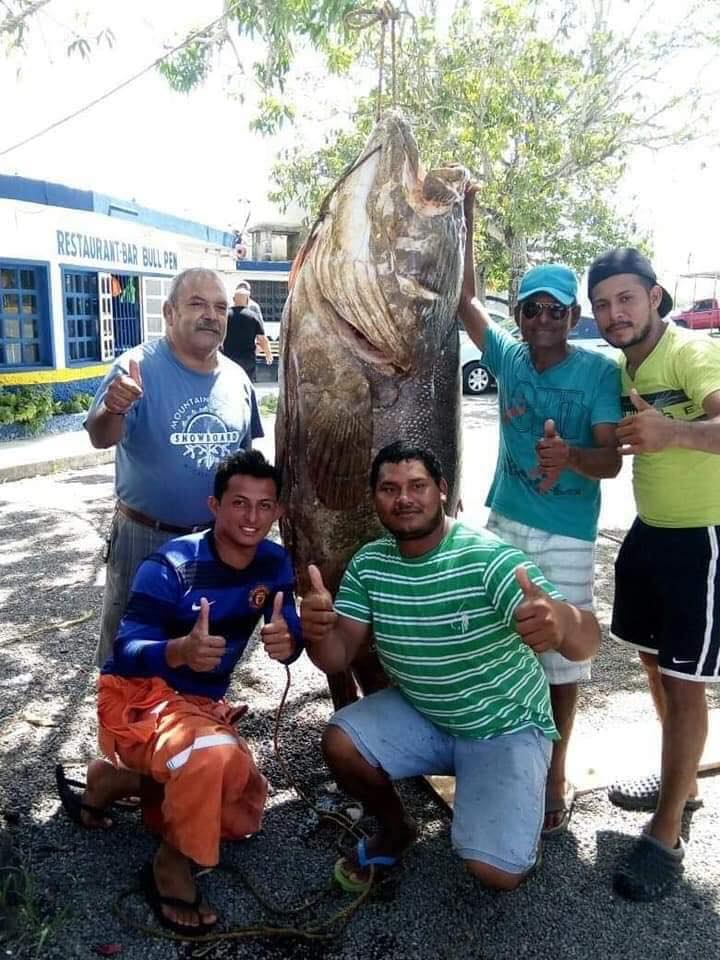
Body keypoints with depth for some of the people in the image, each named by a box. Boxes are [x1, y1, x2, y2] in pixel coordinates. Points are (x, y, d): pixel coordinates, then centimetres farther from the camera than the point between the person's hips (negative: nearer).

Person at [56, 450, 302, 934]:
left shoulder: (274, 563, -6)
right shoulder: (170, 565, -23)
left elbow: (292, 639, -10)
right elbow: (127, 652, -28)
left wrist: (286, 641, -35)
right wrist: (181, 651, -50)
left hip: (202, 704, 7)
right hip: (137, 697, -7)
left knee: (243, 815, 14)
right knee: (214, 755, -37)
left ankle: (113, 779, 23)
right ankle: (171, 866, -8)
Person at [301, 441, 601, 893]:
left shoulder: (489, 558, -26)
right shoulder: (368, 564, -9)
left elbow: (587, 642, -35)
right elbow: (338, 658, -11)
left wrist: (561, 621, -61)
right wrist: (317, 632, -36)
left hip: (505, 727, -4)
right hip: (421, 715, 5)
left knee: (496, 871, -18)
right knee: (339, 743, -18)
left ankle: (519, 810, 19)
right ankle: (395, 828, 14)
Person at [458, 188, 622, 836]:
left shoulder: (599, 372, -10)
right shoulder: (509, 358, 2)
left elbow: (611, 460, -16)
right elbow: (466, 300, 3)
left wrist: (570, 456, -39)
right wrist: (466, 217, -1)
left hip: (566, 537, -4)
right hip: (504, 523, 4)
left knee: (561, 655, 5)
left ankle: (556, 775, 23)